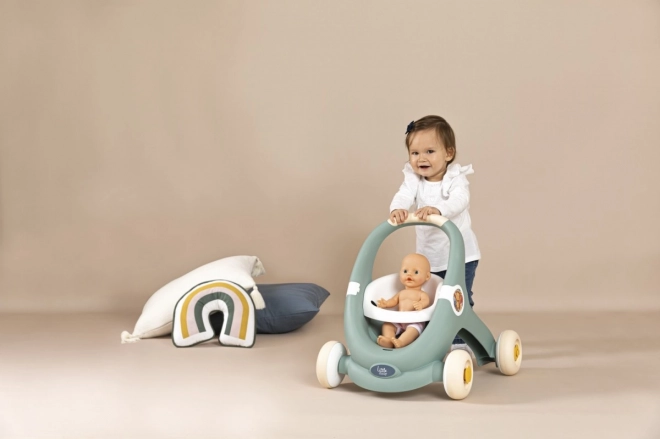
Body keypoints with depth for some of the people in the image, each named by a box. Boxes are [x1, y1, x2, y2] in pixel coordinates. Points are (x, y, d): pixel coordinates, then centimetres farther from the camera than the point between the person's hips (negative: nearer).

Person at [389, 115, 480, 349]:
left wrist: (437, 209, -53)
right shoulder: (413, 180, -4)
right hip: (428, 256, 4)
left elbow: (459, 201, -33)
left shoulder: (456, 179, -14)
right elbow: (403, 196, -23)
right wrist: (396, 209, -47)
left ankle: (459, 342, 13)